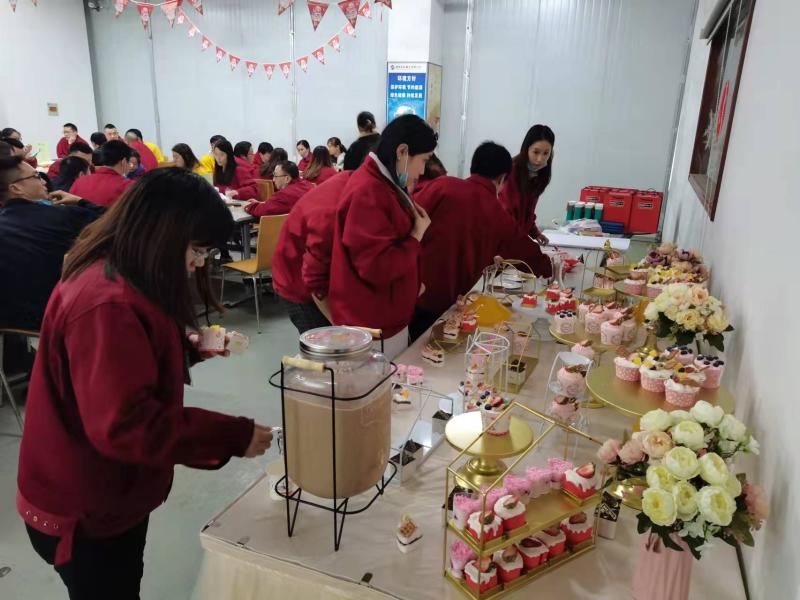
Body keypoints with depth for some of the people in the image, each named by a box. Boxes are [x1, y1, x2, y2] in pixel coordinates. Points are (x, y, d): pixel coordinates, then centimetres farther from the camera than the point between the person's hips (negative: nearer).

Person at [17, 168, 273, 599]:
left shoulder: (120, 281, 2)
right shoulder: (107, 305, -32)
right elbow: (126, 425, -33)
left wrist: (189, 346, -2)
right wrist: (235, 436, -29)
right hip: (84, 513, -9)